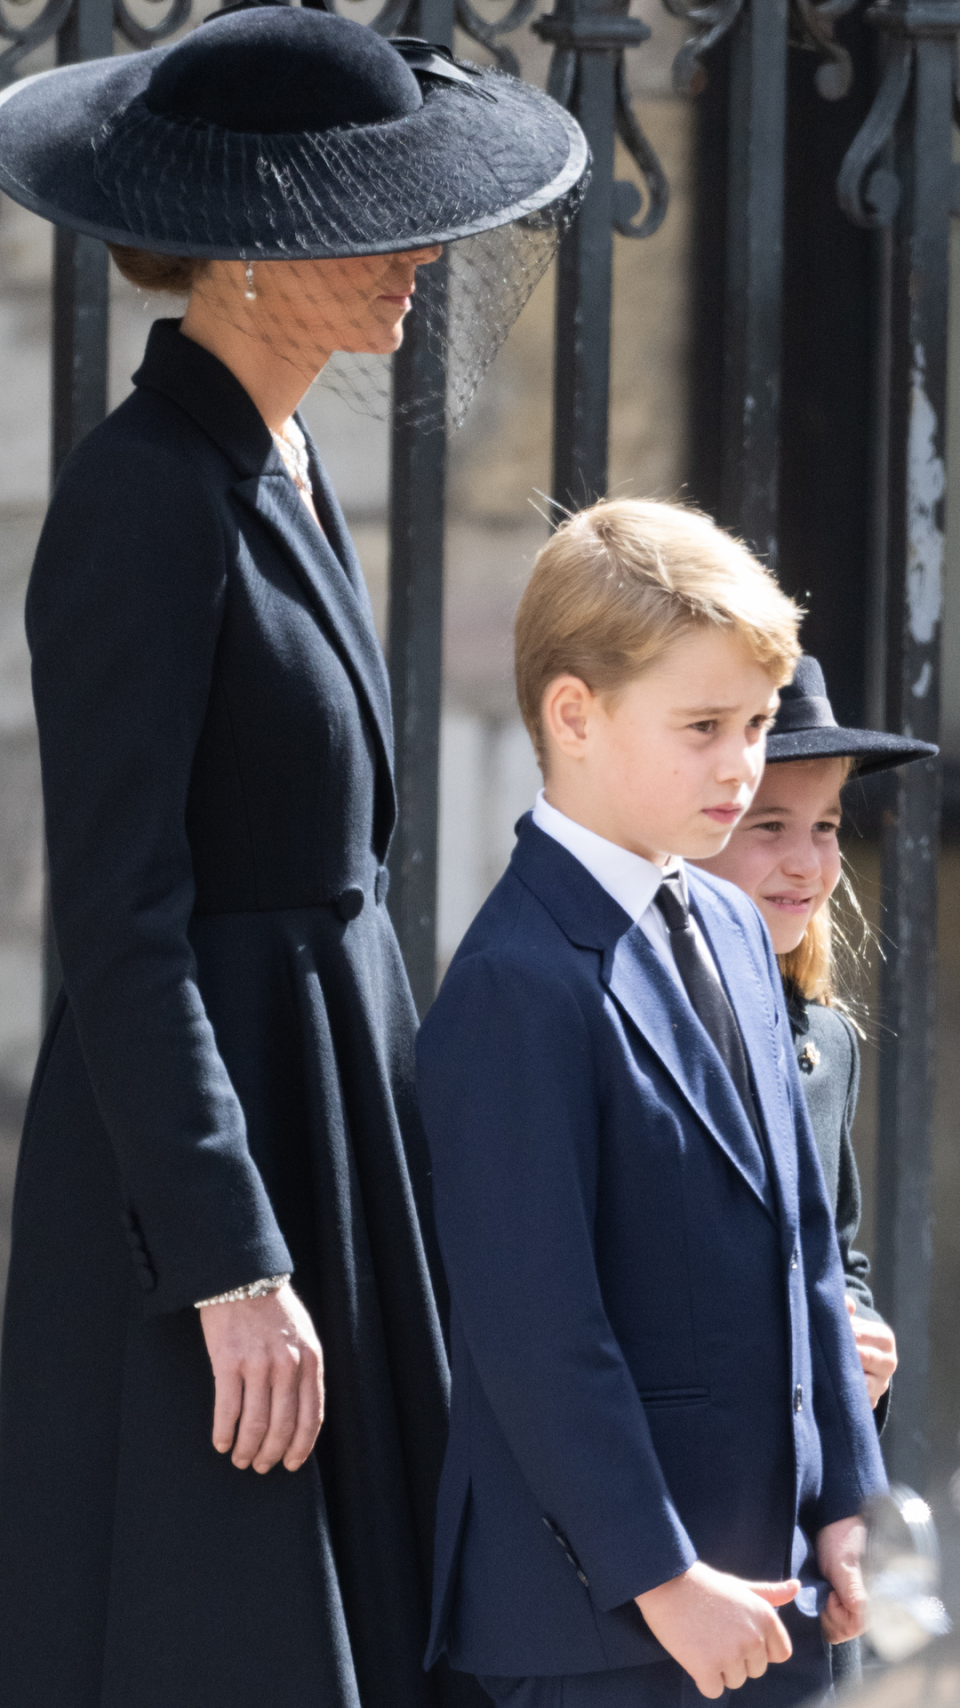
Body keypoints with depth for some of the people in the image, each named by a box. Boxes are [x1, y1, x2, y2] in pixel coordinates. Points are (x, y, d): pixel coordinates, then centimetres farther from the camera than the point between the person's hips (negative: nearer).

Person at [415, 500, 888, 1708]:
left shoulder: (734, 932, 12)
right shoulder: (522, 986, -17)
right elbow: (534, 1322, -20)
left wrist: (844, 1495, 11)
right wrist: (657, 1575, -19)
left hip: (769, 1566, 8)